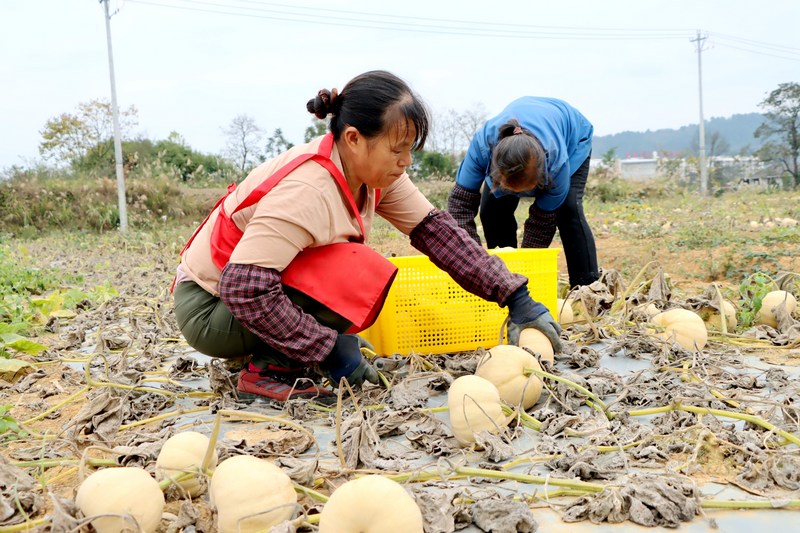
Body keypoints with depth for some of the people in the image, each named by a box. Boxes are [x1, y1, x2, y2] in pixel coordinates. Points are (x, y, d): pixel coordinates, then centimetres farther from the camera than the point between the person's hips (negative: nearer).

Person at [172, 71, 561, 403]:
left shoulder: (369, 170, -7)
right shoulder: (306, 192, -31)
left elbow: (435, 229, -6)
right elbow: (242, 289, -34)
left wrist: (517, 298, -10)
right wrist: (329, 350, -28)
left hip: (261, 288, 9)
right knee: (362, 275, -25)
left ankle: (276, 355, 7)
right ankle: (269, 369, -12)